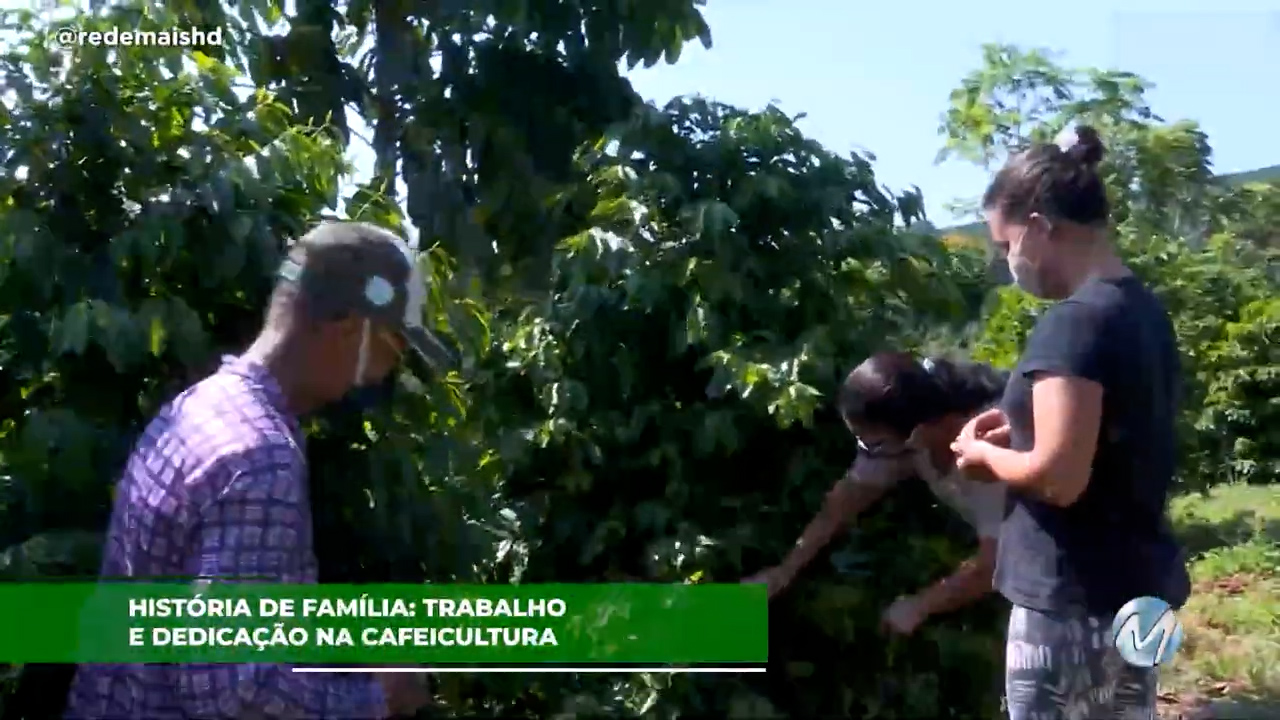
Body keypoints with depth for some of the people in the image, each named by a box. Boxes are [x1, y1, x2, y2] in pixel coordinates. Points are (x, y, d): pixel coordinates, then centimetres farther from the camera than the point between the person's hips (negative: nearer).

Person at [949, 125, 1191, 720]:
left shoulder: (1074, 322, -21)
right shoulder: (1143, 310, 8)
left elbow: (1058, 477, -25)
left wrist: (985, 453, -7)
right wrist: (1025, 423, 11)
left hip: (1077, 601, -9)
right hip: (1137, 585, 9)